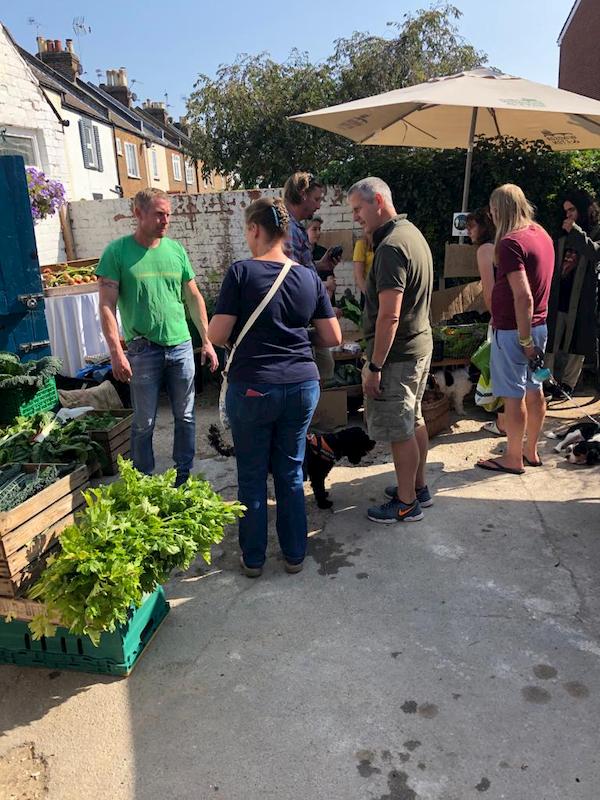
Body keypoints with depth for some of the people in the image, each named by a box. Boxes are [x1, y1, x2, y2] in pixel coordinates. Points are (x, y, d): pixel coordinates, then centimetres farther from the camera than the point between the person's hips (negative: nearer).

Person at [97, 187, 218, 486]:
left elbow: (193, 297, 11)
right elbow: (107, 306, -8)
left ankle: (184, 475, 28)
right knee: (144, 423, 7)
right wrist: (116, 352, -16)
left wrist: (207, 341, 8)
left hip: (181, 346, 4)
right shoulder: (117, 252, -5)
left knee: (185, 417, 11)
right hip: (143, 350, -3)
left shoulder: (176, 249, 6)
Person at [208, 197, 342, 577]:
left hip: (253, 387, -3)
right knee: (291, 473, 17)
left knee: (252, 477, 12)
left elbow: (217, 335, -11)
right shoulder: (310, 278, 2)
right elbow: (333, 338, 4)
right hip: (302, 385, 4)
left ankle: (253, 558, 26)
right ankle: (295, 554, 28)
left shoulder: (241, 272, -9)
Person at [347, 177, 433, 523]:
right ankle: (419, 487, 34)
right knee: (415, 421, 19)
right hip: (421, 344, 10)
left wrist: (375, 367, -22)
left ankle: (406, 503, 15)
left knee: (400, 431, 2)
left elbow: (389, 315, -26)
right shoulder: (413, 233, 11)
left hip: (397, 353, -10)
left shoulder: (391, 247, -21)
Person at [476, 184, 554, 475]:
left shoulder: (510, 243, -19)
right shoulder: (542, 235, 9)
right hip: (539, 325, 9)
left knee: (514, 396, 2)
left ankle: (513, 459, 14)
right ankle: (531, 451, 29)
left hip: (513, 330, -9)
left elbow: (523, 296, -25)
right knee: (534, 390, 15)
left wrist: (525, 340, -20)